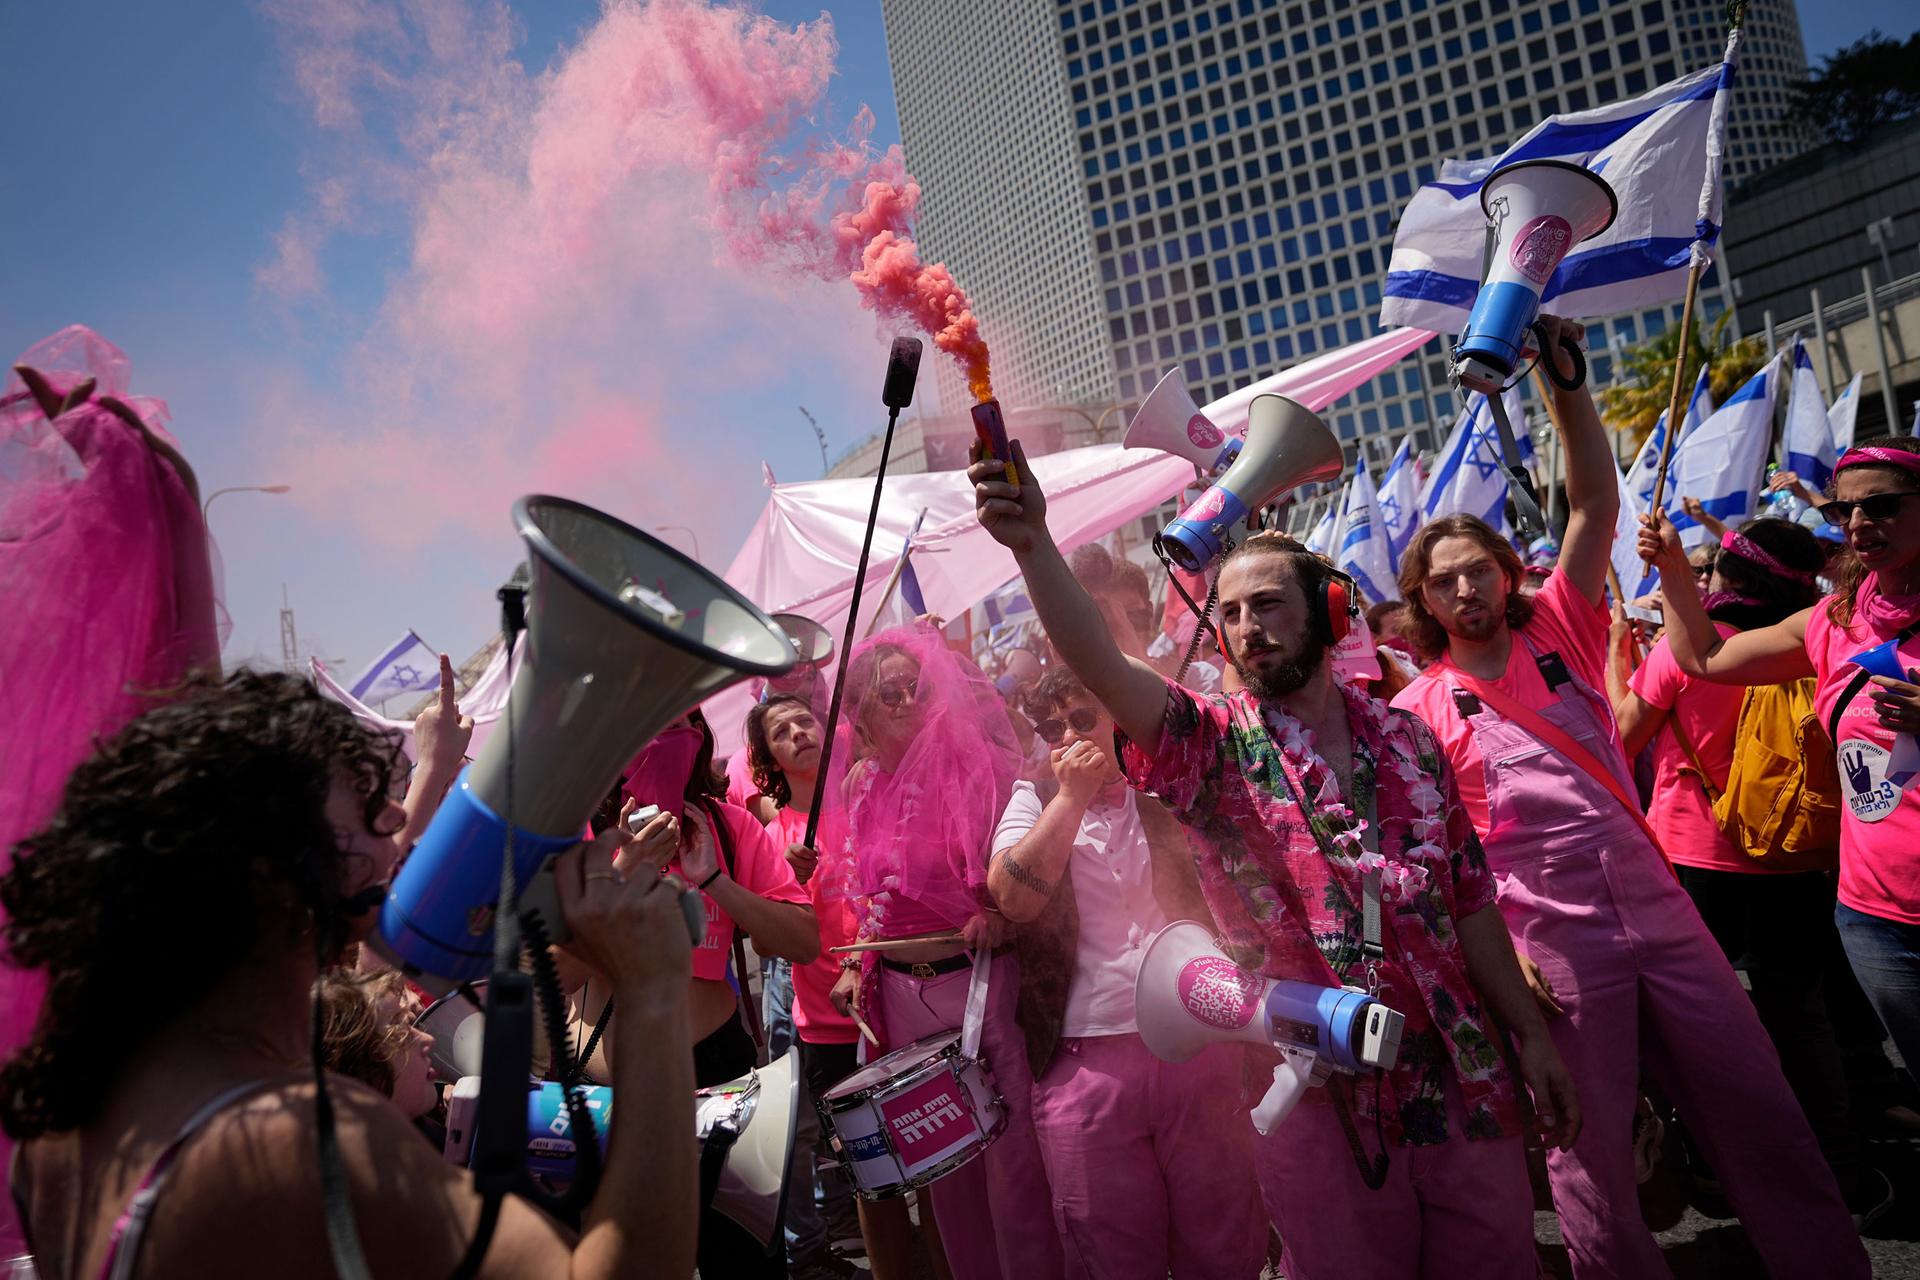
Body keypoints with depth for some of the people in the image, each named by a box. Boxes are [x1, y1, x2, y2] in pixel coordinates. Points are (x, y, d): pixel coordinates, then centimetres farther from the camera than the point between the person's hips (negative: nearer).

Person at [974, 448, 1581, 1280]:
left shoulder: (1406, 740, 5)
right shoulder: (1212, 747, -6)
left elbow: (1468, 900, 10)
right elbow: (1100, 667, -25)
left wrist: (1530, 1033, 10)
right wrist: (1032, 544, -37)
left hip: (1463, 1078, 4)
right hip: (1318, 1096, -3)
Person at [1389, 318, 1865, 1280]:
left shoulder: (1559, 637, 6)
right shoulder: (1419, 710, -2)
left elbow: (1596, 505, -2)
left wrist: (1564, 380, -9)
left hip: (1658, 908, 3)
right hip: (1551, 942, -3)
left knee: (1756, 1107, 10)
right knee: (1591, 1146, 6)